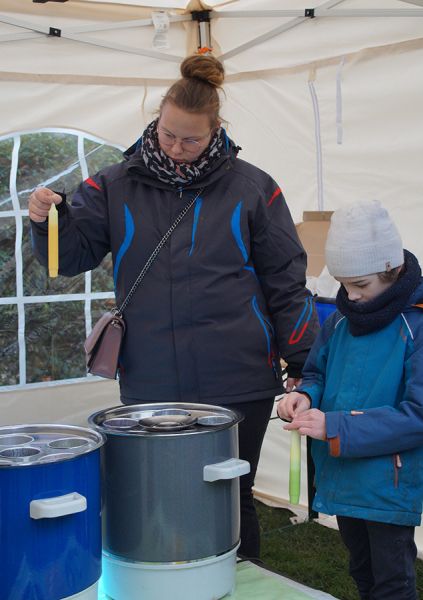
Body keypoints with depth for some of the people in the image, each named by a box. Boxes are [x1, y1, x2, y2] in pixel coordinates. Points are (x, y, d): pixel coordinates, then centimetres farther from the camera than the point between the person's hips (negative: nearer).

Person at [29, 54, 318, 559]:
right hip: (149, 386, 2)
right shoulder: (116, 186, 5)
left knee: (231, 500, 9)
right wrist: (49, 219, -15)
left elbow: (285, 281, 3)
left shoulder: (251, 188, 1)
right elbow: (74, 253, 6)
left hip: (238, 385, -1)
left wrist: (300, 366, 1)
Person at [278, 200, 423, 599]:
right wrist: (304, 396, -10)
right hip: (341, 478, 6)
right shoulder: (339, 321, 2)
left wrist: (335, 427, -26)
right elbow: (317, 373, 15)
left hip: (390, 486, -6)